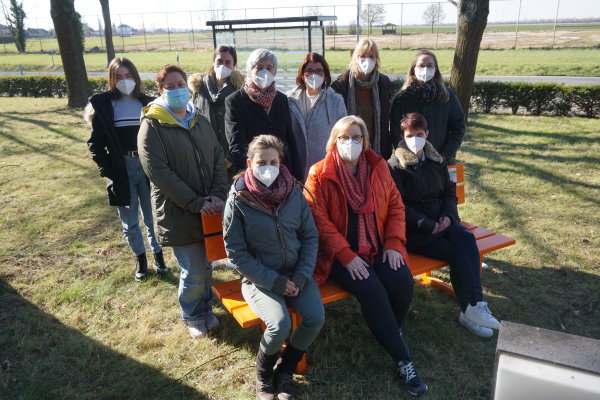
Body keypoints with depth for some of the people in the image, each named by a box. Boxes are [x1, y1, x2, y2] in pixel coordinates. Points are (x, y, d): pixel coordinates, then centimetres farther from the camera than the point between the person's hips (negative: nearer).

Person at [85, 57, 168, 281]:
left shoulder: (148, 104, 4)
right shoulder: (103, 105, 0)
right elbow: (95, 142, 1)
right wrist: (106, 169, -10)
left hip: (148, 168, 1)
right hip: (121, 170, 0)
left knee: (152, 218, 10)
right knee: (129, 222, 10)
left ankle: (158, 254, 31)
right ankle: (140, 258, 30)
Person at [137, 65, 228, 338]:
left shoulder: (201, 121, 10)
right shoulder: (152, 126, -8)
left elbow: (219, 158, 7)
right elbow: (159, 172, -16)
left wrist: (218, 194, -9)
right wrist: (196, 203, -19)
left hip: (210, 210, 5)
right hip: (179, 213, -5)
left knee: (206, 266, 16)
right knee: (194, 272, 3)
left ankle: (204, 307, 41)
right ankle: (192, 316, 30)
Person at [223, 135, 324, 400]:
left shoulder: (294, 192, -4)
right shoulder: (238, 201, -13)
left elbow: (310, 236, 2)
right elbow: (237, 253, -11)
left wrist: (301, 276, -11)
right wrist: (276, 281, -16)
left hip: (297, 273, 4)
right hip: (260, 278, -3)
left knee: (316, 317, -19)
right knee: (280, 325, -26)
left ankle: (285, 371, 11)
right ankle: (263, 375, 10)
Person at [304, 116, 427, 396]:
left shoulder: (378, 167, 7)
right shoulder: (319, 174, -7)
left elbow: (396, 206, 9)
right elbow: (319, 221, -13)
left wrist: (393, 244, -5)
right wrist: (347, 257, -19)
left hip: (378, 247, 4)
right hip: (340, 254, -4)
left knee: (402, 282, -22)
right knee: (372, 290, -27)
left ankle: (388, 334, 10)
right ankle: (403, 360, -8)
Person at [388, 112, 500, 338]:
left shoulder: (436, 160, 15)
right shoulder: (396, 166, -5)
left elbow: (450, 192, 17)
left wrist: (448, 215, -4)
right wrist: (428, 225, -17)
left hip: (440, 221, 5)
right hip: (413, 230, -5)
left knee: (466, 238, -24)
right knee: (457, 252, -23)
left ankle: (473, 307, -24)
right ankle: (472, 308, -12)